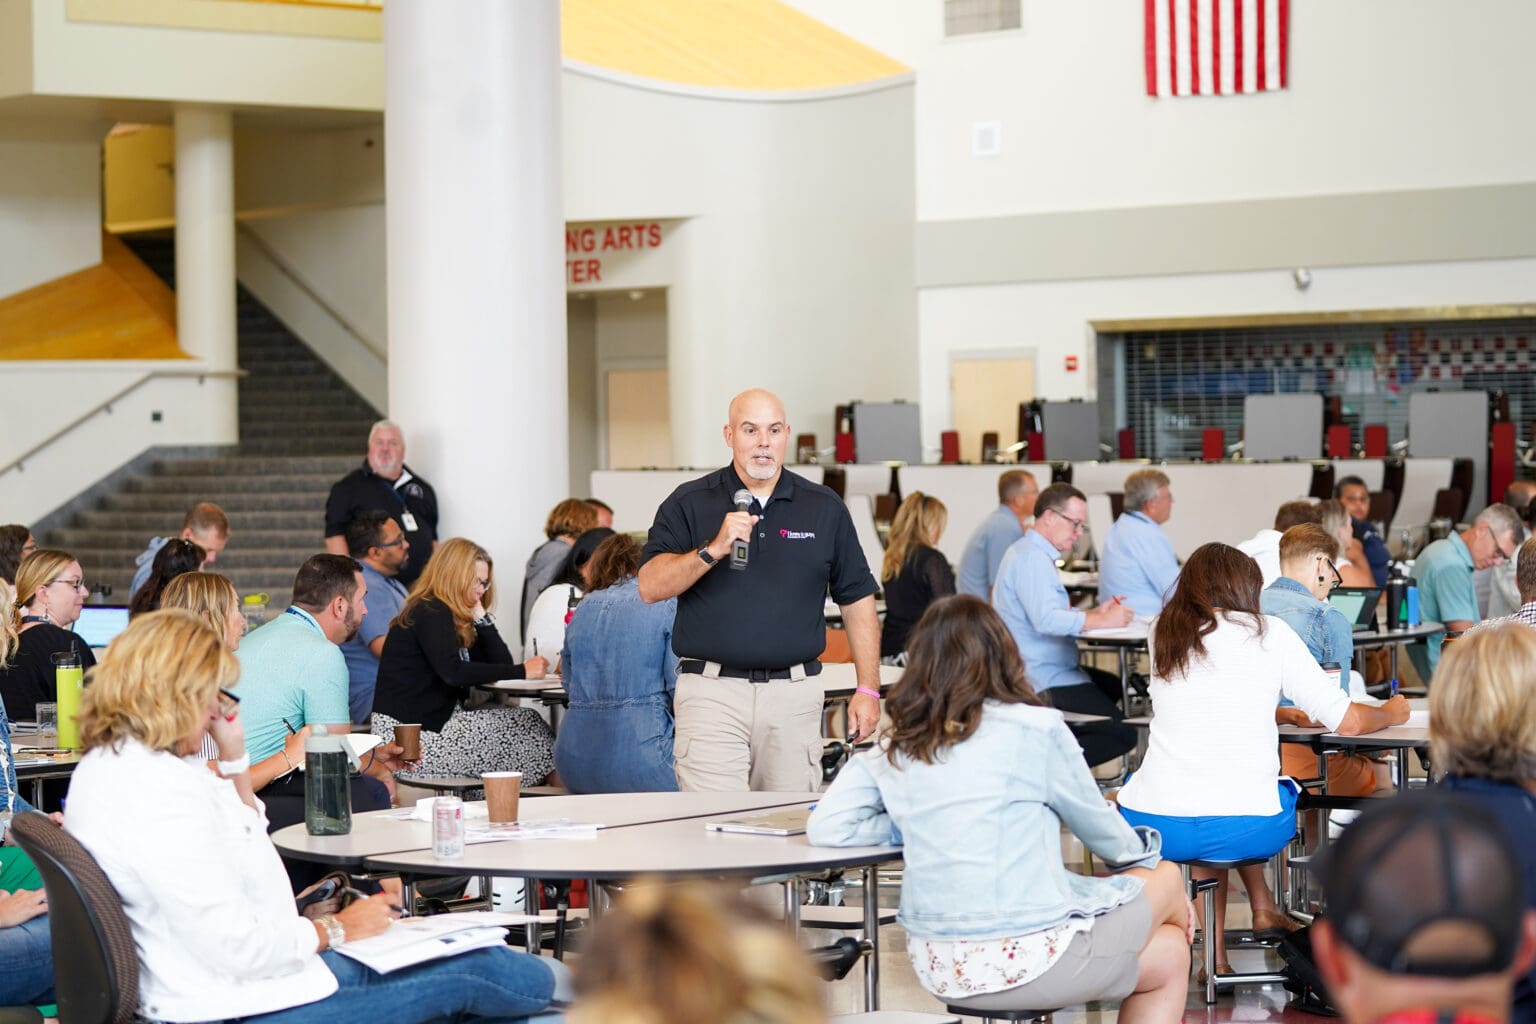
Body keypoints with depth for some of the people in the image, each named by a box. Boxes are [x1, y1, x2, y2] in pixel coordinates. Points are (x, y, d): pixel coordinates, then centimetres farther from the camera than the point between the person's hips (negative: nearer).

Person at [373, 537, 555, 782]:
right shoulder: (431, 613, -12)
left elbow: (501, 662, 11)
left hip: (435, 720, 9)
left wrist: (480, 615, 2)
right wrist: (521, 672, -27)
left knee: (527, 722, -2)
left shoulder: (454, 616, 16)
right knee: (527, 724, -11)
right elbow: (454, 672, -28)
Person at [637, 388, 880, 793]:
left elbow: (856, 599, 12)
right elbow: (650, 587, -6)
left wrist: (868, 688, 7)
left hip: (794, 697, 2)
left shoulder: (824, 509, 10)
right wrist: (714, 549, -19)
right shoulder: (689, 504, 4)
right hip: (712, 693, -2)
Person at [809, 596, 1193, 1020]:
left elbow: (824, 828, 1)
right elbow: (1099, 830, 5)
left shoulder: (893, 750, 4)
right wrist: (1142, 850, 27)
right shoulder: (1035, 729, -9)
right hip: (1027, 962, -6)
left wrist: (911, 828, 8)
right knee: (1166, 879, 25)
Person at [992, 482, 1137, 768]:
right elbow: (1045, 619, -28)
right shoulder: (1031, 558, -16)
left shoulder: (1036, 554, 19)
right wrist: (1102, 621, -20)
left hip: (1051, 670, 11)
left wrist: (1095, 612, 8)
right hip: (1045, 682, -11)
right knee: (1123, 734, -17)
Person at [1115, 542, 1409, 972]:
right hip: (1244, 829, -1)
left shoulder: (1162, 634, 12)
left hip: (1153, 825, 1)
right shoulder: (1269, 633, 4)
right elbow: (1347, 722, 5)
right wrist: (1391, 713, 26)